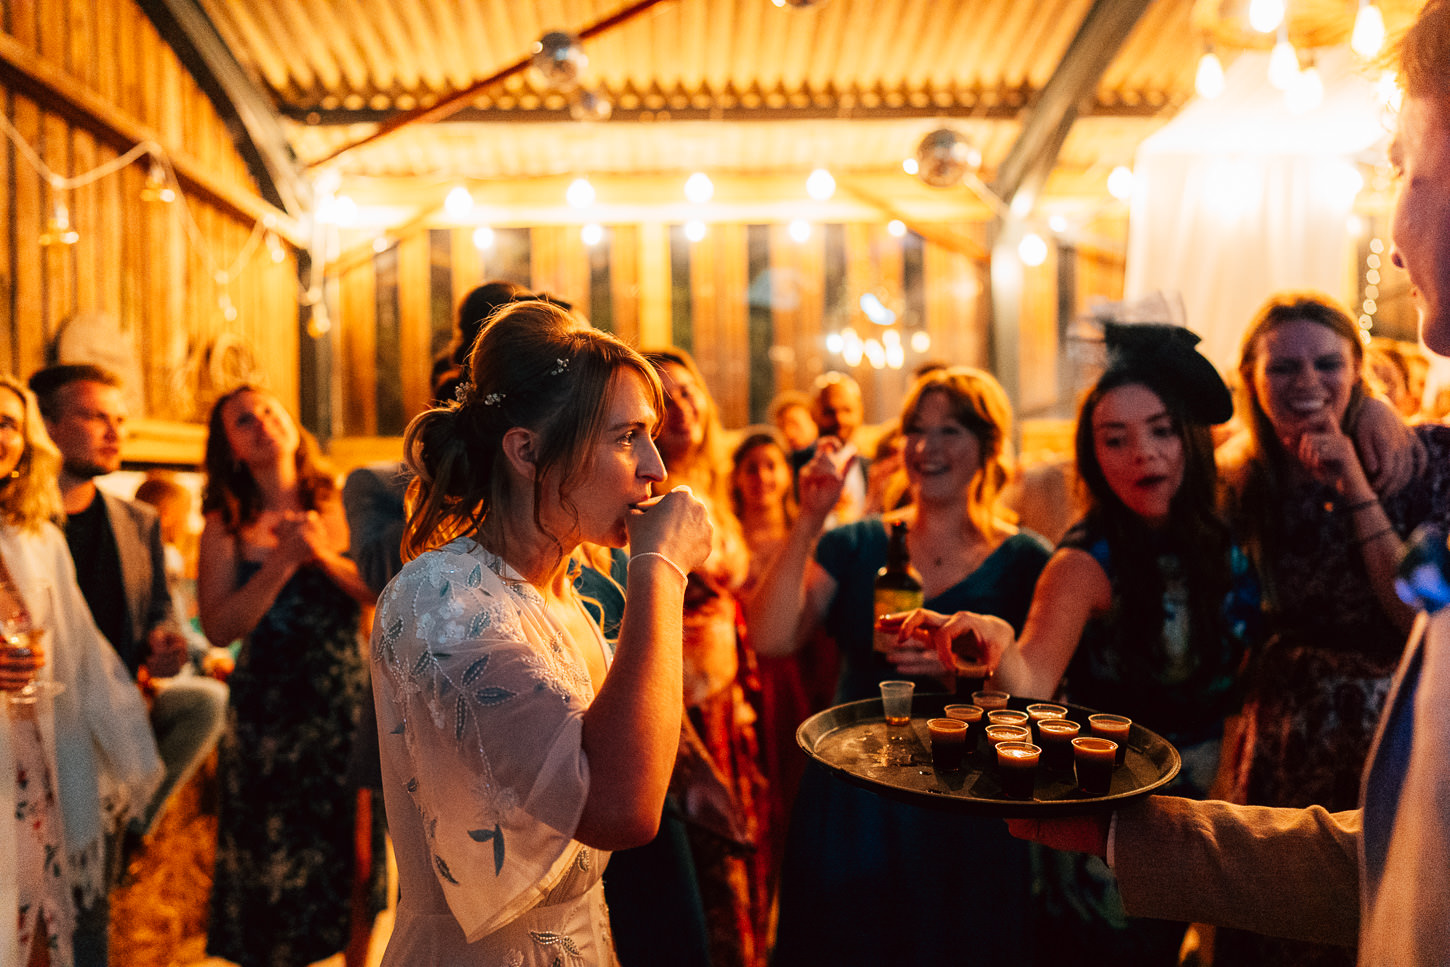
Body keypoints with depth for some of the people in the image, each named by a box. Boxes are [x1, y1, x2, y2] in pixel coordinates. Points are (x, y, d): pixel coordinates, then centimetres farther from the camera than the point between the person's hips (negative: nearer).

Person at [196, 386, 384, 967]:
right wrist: (284, 560, -16)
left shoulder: (337, 506, 3)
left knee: (356, 862, 10)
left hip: (348, 706, 1)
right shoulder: (226, 526, -1)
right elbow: (218, 627, -10)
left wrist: (325, 554, -15)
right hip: (268, 716, -1)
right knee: (273, 870, 9)